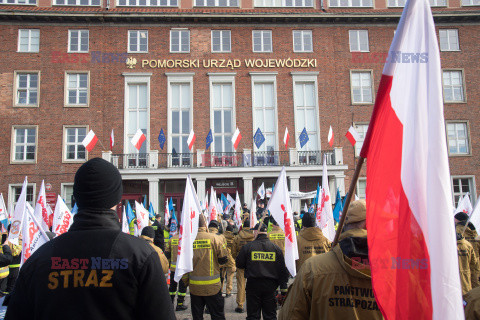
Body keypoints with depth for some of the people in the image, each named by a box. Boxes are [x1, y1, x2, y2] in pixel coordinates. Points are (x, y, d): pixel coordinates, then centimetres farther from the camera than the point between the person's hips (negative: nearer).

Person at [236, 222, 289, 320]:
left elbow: (239, 264, 1)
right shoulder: (276, 247, -1)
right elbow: (282, 269, 3)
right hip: (270, 285, 2)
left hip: (253, 284, -1)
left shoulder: (248, 246, -8)